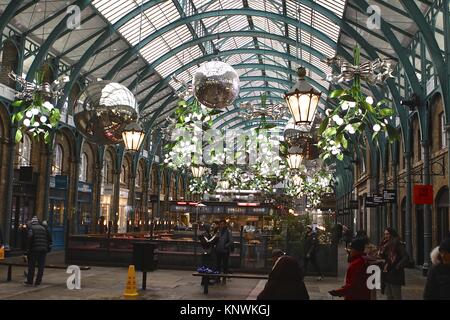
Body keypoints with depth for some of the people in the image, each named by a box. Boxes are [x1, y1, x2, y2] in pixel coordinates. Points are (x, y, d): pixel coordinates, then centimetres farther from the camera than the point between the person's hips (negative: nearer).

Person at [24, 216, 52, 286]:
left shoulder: (31, 228, 0)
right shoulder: (43, 228, 15)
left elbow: (30, 237, -13)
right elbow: (49, 238, 14)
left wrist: (29, 248, -7)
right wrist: (48, 246, 18)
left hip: (35, 249, -4)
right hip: (43, 250, 4)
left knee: (31, 265, 6)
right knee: (41, 266, 6)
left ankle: (29, 281, 10)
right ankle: (38, 282, 7)